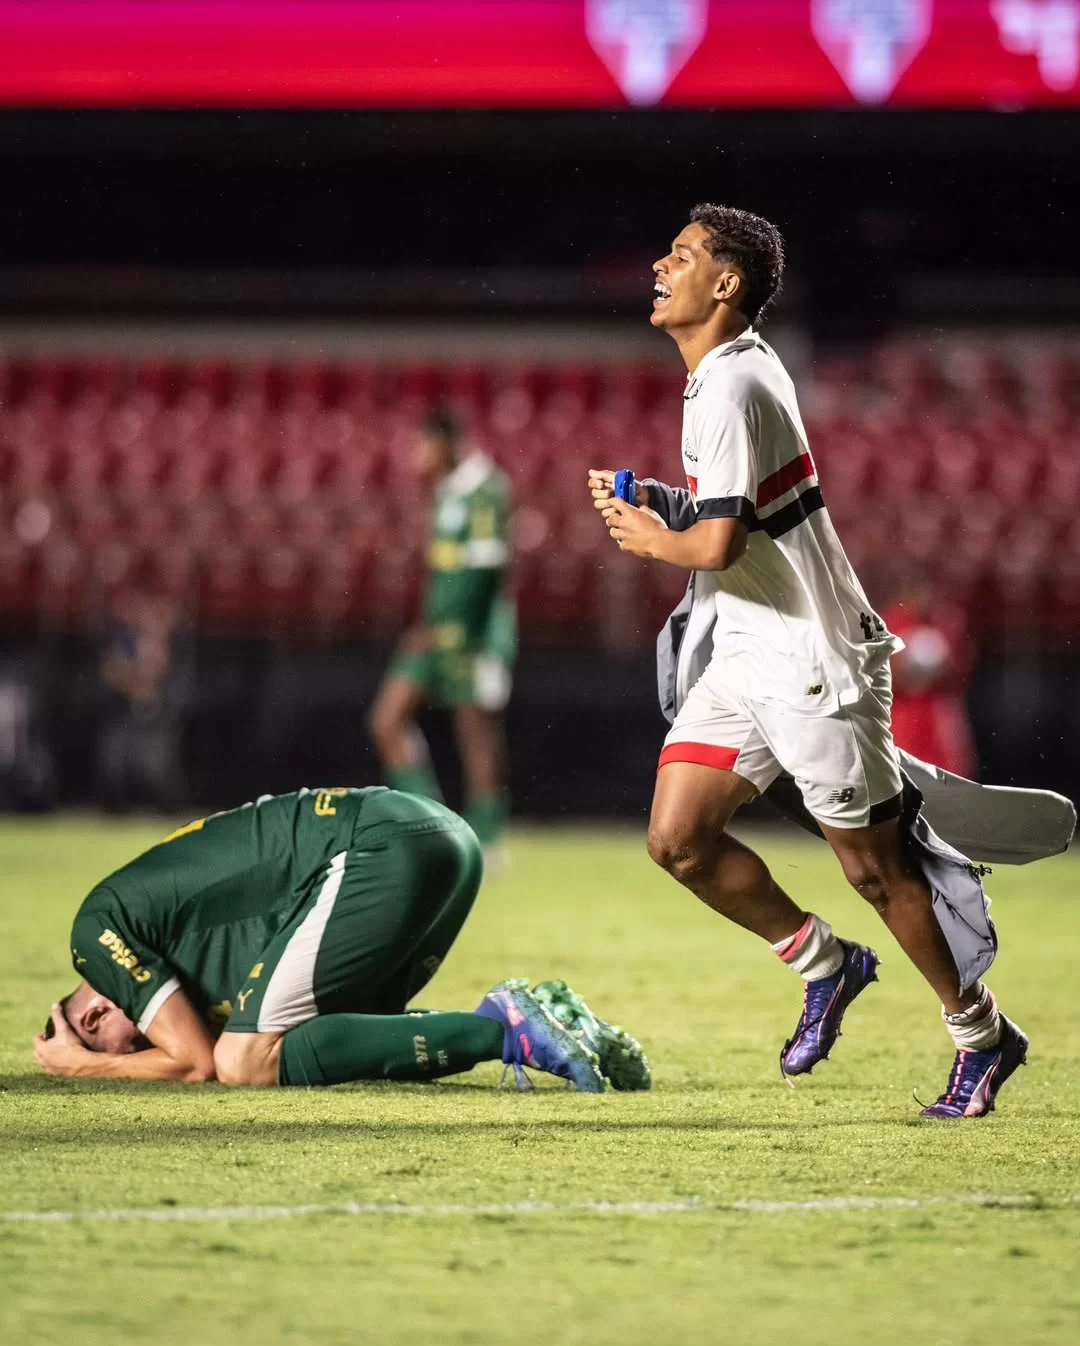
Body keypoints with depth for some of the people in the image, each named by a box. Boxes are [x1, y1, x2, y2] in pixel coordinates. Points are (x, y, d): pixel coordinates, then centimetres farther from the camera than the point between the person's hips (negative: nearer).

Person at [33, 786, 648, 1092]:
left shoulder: (100, 927, 6)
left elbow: (194, 1061, 2)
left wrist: (83, 1067, 16)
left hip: (384, 851, -9)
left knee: (246, 1061, -7)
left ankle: (504, 1028, -16)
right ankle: (524, 1018, 1)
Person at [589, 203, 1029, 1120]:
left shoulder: (732, 386, -20)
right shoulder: (723, 374, 11)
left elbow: (717, 544, -27)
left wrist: (652, 538, -6)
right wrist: (649, 502, 7)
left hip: (813, 662, -9)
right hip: (743, 656, 9)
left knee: (874, 864, 0)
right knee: (678, 839, 1)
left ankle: (983, 1035, 14)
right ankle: (822, 962, 18)